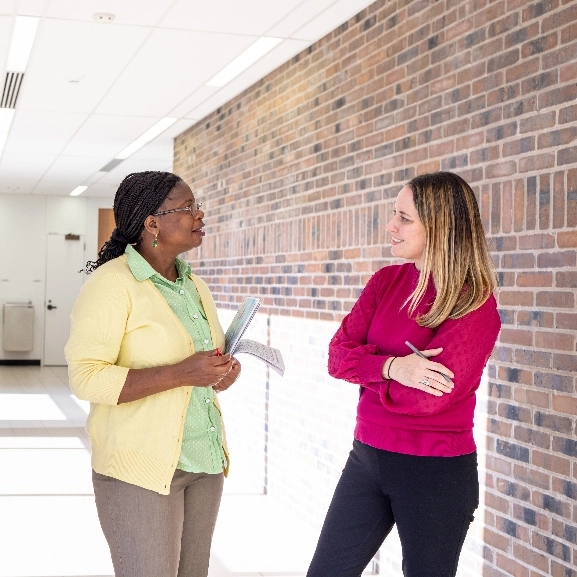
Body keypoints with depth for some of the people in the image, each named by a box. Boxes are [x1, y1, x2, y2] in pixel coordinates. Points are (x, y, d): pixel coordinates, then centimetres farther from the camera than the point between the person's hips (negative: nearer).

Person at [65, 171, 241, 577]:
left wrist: (223, 373, -3)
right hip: (141, 468, -7)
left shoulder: (194, 286, 11)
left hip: (204, 463, 7)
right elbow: (86, 377, -19)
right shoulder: (111, 283, -12)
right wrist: (181, 373, -26)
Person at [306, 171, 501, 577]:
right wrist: (390, 366, -21)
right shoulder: (386, 281, 4)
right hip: (366, 456, 6)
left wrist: (365, 367, -8)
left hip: (436, 471, -6)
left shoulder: (475, 305, -14)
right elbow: (338, 356, -2)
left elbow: (428, 396, -23)